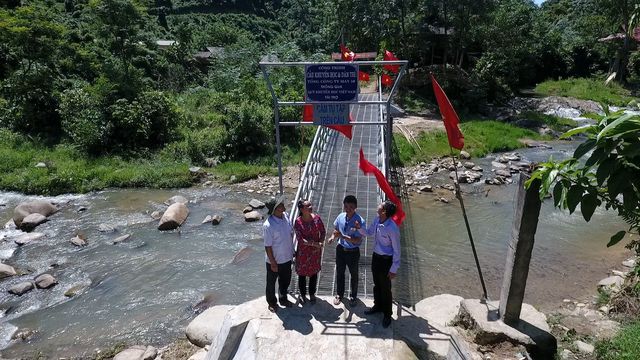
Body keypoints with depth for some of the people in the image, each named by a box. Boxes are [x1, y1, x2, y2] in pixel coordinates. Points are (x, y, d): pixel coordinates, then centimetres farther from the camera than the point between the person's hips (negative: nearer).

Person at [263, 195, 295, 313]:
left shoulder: (285, 216, -10)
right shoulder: (268, 225, -30)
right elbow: (268, 246, -22)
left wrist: (291, 251, 11)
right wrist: (273, 263, -16)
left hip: (287, 258, 6)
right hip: (274, 260, -6)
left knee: (285, 280, 25)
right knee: (271, 283, 19)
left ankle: (283, 299, 49)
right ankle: (272, 303, 42)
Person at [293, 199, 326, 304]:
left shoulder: (317, 218, -10)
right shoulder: (298, 222, -18)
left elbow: (323, 232, 0)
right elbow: (300, 239, -21)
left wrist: (320, 244, -14)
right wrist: (314, 243, -25)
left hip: (316, 251, 2)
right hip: (303, 251, -2)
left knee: (314, 272, 16)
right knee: (302, 273, 13)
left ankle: (312, 294, 38)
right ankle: (302, 294, 36)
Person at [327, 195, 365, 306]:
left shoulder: (360, 221, -24)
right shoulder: (341, 216, -10)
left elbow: (357, 240, -25)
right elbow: (336, 228, 8)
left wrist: (343, 236, -35)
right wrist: (333, 236, -12)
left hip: (353, 252, -4)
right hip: (341, 249, 4)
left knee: (354, 275, 17)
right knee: (339, 272, 20)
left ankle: (353, 296, 40)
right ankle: (339, 294, 42)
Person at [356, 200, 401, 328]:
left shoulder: (392, 229, -30)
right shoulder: (377, 220, -8)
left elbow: (396, 250, -20)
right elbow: (369, 233, 11)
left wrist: (393, 269, -15)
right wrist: (359, 228, -10)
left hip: (386, 260, -7)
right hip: (376, 256, 7)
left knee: (385, 288, 11)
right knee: (376, 284, 24)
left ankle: (387, 314, 31)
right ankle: (378, 306, 47)